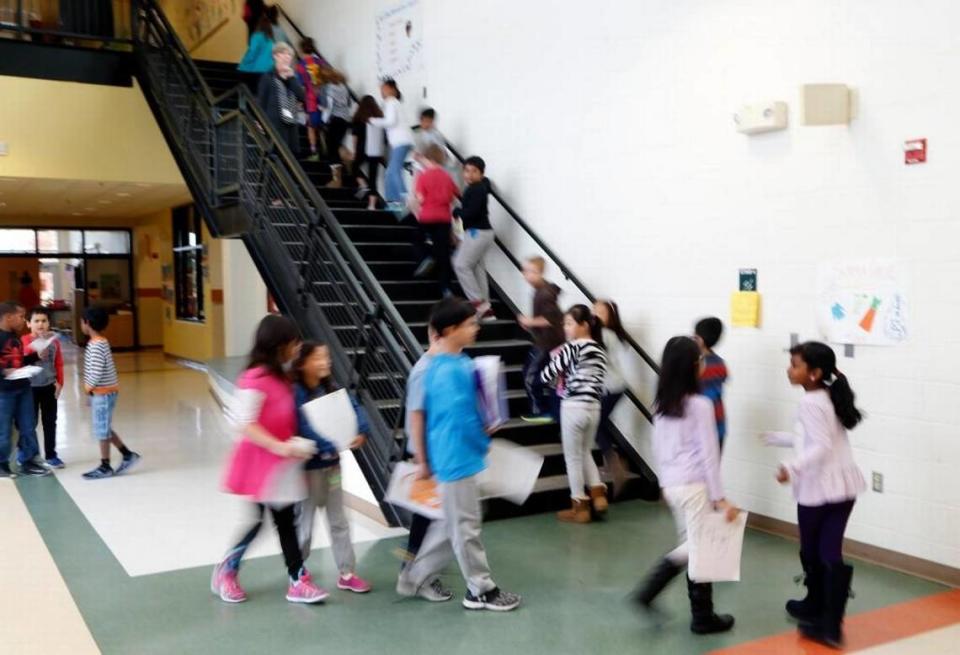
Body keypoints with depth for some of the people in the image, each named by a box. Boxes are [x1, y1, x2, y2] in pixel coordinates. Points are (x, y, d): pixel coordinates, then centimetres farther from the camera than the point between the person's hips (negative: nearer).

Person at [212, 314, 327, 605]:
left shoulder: (281, 377, 8)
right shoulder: (256, 379, -20)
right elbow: (246, 426, -24)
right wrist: (280, 447, -31)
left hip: (280, 463, 8)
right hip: (259, 463, -8)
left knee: (286, 521, 9)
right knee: (255, 521, 3)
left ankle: (298, 581, 14)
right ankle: (225, 573, 24)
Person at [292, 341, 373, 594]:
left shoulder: (331, 390, 3)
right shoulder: (295, 393, -17)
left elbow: (354, 407, -4)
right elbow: (302, 428, -28)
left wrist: (361, 433, -22)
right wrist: (331, 445, -34)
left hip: (332, 464, 6)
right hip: (308, 467, -6)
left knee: (338, 521, 12)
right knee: (305, 520, 10)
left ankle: (347, 574, 21)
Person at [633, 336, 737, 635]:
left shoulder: (661, 404, 4)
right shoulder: (700, 405, -15)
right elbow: (709, 455, -14)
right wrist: (720, 497, -9)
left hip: (672, 485, 7)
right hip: (695, 486, -7)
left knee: (690, 545, 19)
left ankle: (649, 590, 13)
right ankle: (703, 618, 15)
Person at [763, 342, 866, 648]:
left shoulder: (811, 402, -15)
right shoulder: (830, 397, 13)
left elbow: (821, 447, -24)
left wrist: (792, 467, -36)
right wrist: (783, 439, 32)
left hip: (819, 487, -8)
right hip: (845, 484, 8)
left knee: (812, 553, 12)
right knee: (830, 554, 6)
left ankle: (815, 609, 29)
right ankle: (830, 623, 5)